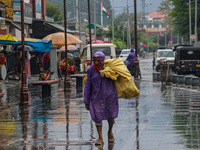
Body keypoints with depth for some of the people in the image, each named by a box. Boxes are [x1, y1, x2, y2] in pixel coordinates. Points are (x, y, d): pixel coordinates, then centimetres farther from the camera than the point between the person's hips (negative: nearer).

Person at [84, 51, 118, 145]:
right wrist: (86, 101, 0)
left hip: (109, 95, 0)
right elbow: (88, 86, 0)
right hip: (96, 96, 0)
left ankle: (110, 131, 37)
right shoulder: (91, 70, -4)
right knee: (97, 117, -6)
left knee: (111, 115, 9)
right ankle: (100, 138, 5)